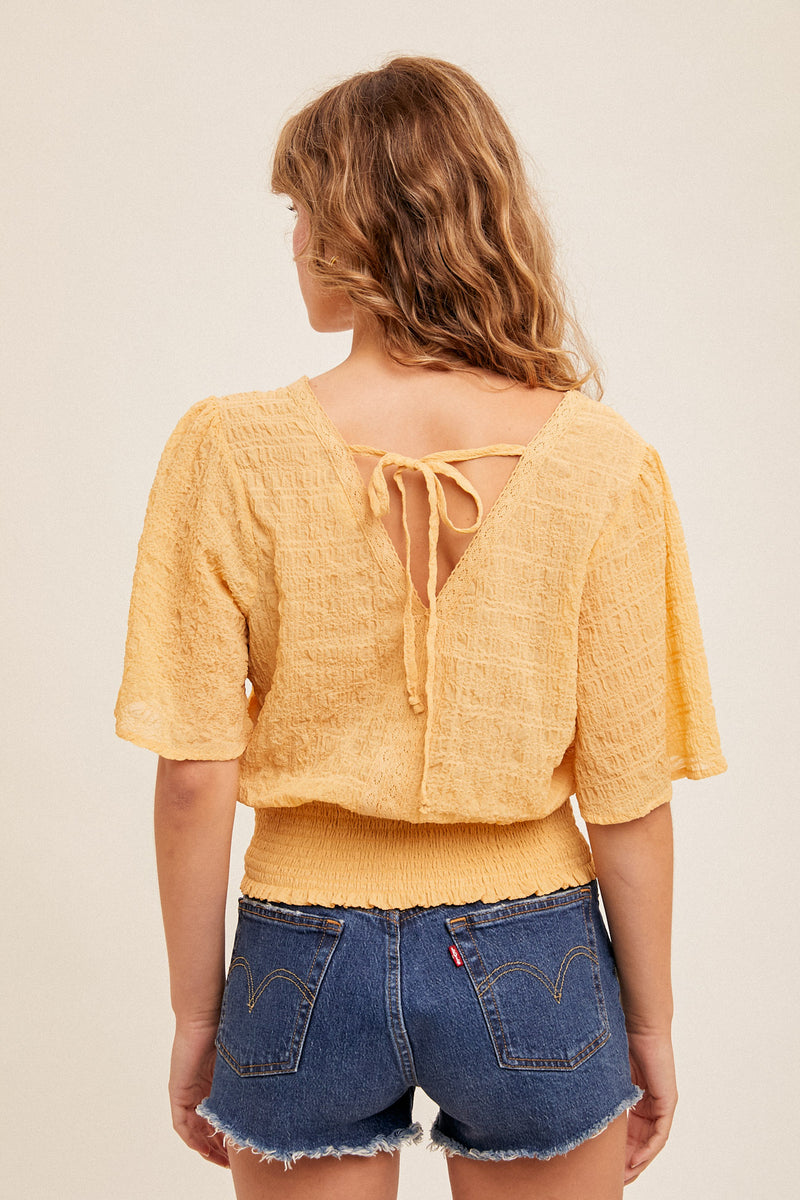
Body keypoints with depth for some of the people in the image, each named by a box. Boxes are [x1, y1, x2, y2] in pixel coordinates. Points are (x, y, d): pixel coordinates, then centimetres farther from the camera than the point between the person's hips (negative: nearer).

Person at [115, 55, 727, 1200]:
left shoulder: (231, 449, -14)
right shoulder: (599, 461, -12)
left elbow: (194, 780, -11)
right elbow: (629, 795, -9)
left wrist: (196, 1014, 3)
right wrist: (651, 1021, 6)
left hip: (307, 963, 0)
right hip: (530, 965, 1)